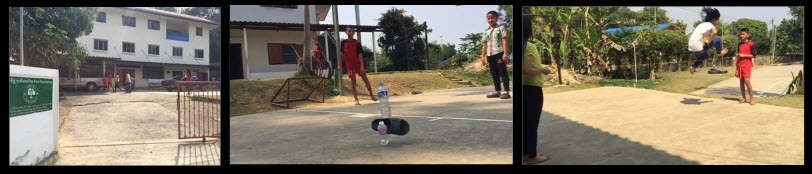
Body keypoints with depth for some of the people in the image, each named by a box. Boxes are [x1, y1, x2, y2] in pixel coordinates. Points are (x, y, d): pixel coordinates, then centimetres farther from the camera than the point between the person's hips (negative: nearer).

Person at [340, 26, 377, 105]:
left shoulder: (357, 43, -7)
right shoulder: (344, 42, -2)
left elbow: (360, 54, -12)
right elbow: (342, 54, 6)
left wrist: (362, 66, -20)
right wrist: (340, 64, 5)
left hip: (358, 64, 0)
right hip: (350, 65, 1)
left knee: (365, 79, 2)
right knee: (353, 81, -1)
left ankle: (372, 95, 16)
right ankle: (356, 99, 2)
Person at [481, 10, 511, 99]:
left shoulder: (500, 28, 2)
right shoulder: (486, 31, 16)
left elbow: (504, 41, -5)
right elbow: (484, 44, 16)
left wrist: (505, 53, -14)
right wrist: (483, 56, 11)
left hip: (499, 53, -6)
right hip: (490, 54, 6)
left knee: (503, 72, -8)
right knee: (494, 73, 9)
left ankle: (507, 92, -9)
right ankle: (498, 91, 16)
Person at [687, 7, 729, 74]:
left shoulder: (702, 24, 21)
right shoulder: (710, 25, -4)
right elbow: (714, 32, -25)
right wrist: (708, 42, -14)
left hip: (691, 49, 9)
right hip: (698, 48, -9)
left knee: (705, 55, 36)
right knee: (718, 39, -1)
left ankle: (693, 67, 21)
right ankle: (719, 53, 19)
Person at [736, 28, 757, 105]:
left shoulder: (751, 44, -6)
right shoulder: (740, 44, 13)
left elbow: (754, 55, -8)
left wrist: (744, 55, -15)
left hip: (747, 65, -6)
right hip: (739, 65, 6)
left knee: (747, 81, -12)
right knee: (741, 81, 7)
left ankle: (752, 98, -4)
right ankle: (743, 97, 14)